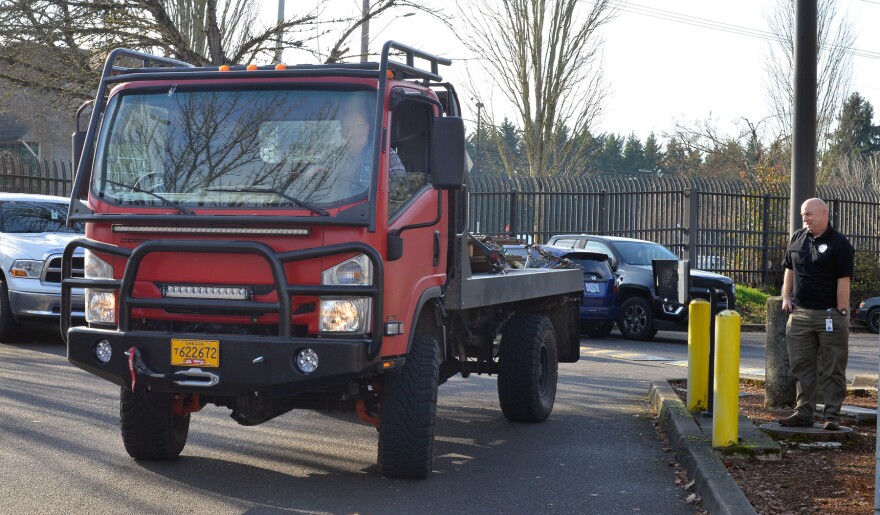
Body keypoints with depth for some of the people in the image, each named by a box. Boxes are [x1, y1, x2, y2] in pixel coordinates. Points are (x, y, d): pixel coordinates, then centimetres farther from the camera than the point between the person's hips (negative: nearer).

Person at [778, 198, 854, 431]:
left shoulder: (839, 243, -8)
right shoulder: (797, 238, 10)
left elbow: (843, 280, -11)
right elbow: (789, 269, 19)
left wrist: (841, 312, -15)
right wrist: (786, 297, 9)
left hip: (829, 315, -6)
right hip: (800, 313, 6)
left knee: (833, 370, 1)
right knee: (802, 367, 9)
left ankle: (832, 415, 7)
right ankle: (804, 413, 16)